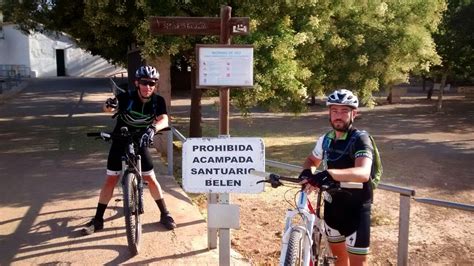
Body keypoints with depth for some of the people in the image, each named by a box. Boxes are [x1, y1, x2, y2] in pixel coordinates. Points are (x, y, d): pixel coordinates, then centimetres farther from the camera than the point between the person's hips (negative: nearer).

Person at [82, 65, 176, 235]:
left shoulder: (158, 101, -16)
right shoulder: (127, 97, -21)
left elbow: (164, 120, -31)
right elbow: (108, 108, -33)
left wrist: (152, 129, -51)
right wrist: (109, 105, -57)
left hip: (140, 144, 1)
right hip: (120, 142, -1)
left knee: (151, 178, 2)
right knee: (111, 180, -1)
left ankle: (165, 214, 16)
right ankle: (98, 220, 10)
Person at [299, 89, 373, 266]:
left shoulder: (360, 140, -18)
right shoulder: (325, 139, 1)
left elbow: (363, 173, -35)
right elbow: (312, 160, 19)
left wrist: (329, 174, -51)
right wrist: (307, 172, -5)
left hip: (356, 210, -6)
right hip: (332, 206, 6)